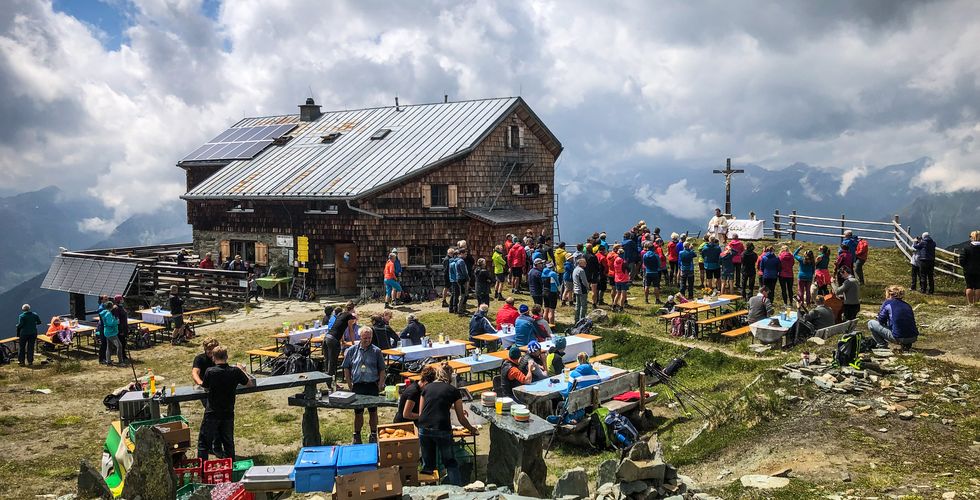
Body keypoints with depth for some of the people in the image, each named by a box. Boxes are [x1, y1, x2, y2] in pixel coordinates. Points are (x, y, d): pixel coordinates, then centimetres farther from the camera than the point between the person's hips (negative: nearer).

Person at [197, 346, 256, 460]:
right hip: (228, 413, 3)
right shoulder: (236, 371, -10)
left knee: (203, 442, 9)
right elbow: (250, 384, 4)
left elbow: (204, 386, 3)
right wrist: (242, 371, 18)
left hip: (212, 413, -2)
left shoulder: (210, 372, -16)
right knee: (228, 441, 15)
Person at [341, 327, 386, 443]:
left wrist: (380, 385, -4)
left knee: (373, 412, 8)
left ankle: (373, 435, 22)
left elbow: (382, 370, 4)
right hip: (358, 385, 0)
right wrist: (350, 384, 1)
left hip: (373, 385, 0)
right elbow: (346, 368, 6)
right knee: (358, 412, 8)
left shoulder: (376, 351, -1)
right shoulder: (352, 350, 1)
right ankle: (357, 436, 22)